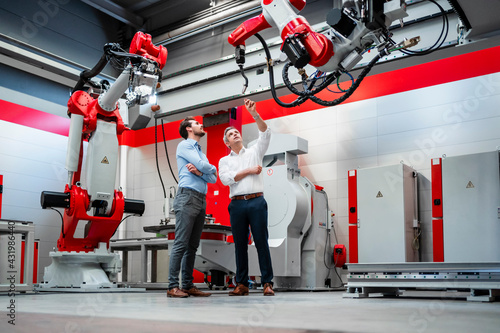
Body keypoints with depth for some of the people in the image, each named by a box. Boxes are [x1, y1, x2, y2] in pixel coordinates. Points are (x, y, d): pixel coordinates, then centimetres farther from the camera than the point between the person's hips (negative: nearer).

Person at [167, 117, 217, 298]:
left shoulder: (201, 152, 27)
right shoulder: (184, 145, 3)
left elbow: (213, 178, 15)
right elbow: (204, 166, -10)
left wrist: (199, 172, -4)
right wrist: (212, 168, 12)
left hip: (201, 200, 8)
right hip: (187, 196, -8)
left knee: (193, 246, 6)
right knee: (181, 244, -11)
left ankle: (188, 286, 9)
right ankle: (173, 286, -10)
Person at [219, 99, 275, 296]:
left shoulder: (254, 152, 18)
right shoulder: (224, 161, 18)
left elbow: (265, 134, 2)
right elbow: (226, 179, -1)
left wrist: (254, 114, -8)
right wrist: (249, 171, -3)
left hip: (256, 201, -1)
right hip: (237, 204, 1)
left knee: (261, 242, -5)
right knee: (240, 244, 2)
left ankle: (267, 283, -3)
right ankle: (242, 284, 7)